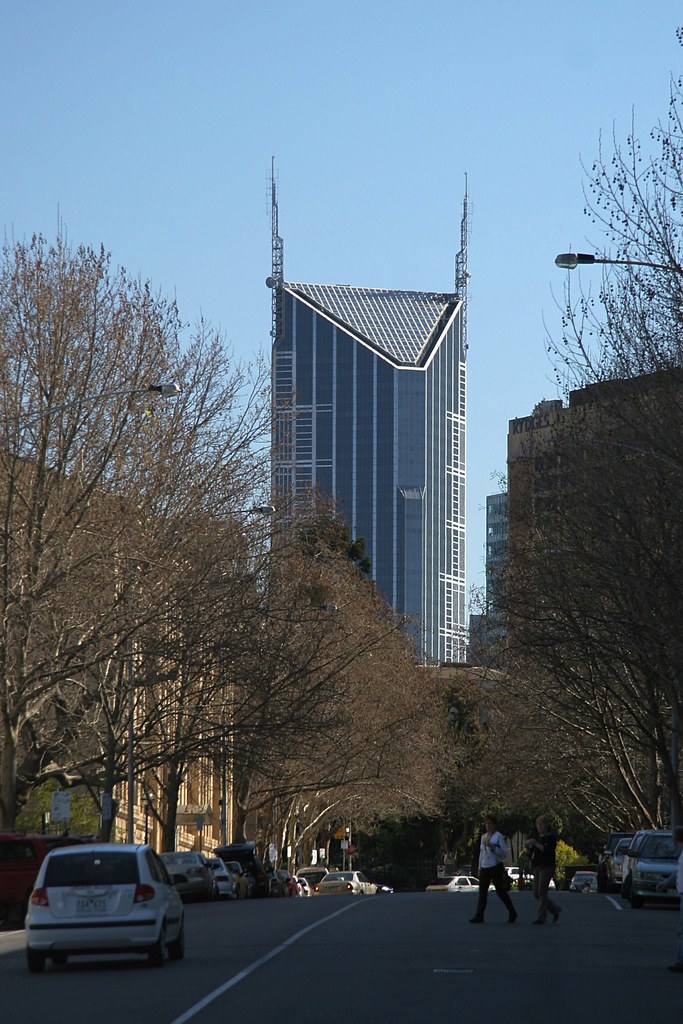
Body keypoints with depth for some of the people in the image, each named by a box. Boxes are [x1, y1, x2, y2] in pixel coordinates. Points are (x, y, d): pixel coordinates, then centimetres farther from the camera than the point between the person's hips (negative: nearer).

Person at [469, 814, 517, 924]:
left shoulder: (498, 836, -6)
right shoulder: (483, 837, 14)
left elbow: (504, 853, -12)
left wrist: (492, 846, -22)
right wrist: (480, 868, 18)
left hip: (496, 867, -6)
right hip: (484, 868, 6)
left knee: (501, 891, 2)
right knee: (482, 892, -3)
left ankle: (512, 914, 18)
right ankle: (479, 917, -7)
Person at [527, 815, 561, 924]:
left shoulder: (550, 838, -5)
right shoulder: (538, 838, 18)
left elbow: (548, 851, -20)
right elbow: (531, 854, 20)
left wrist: (536, 844, -24)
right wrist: (529, 846, 1)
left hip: (546, 867, -8)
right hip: (537, 868, 8)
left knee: (542, 893, -11)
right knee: (536, 894, 5)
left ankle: (540, 918, -9)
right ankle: (555, 909, 21)